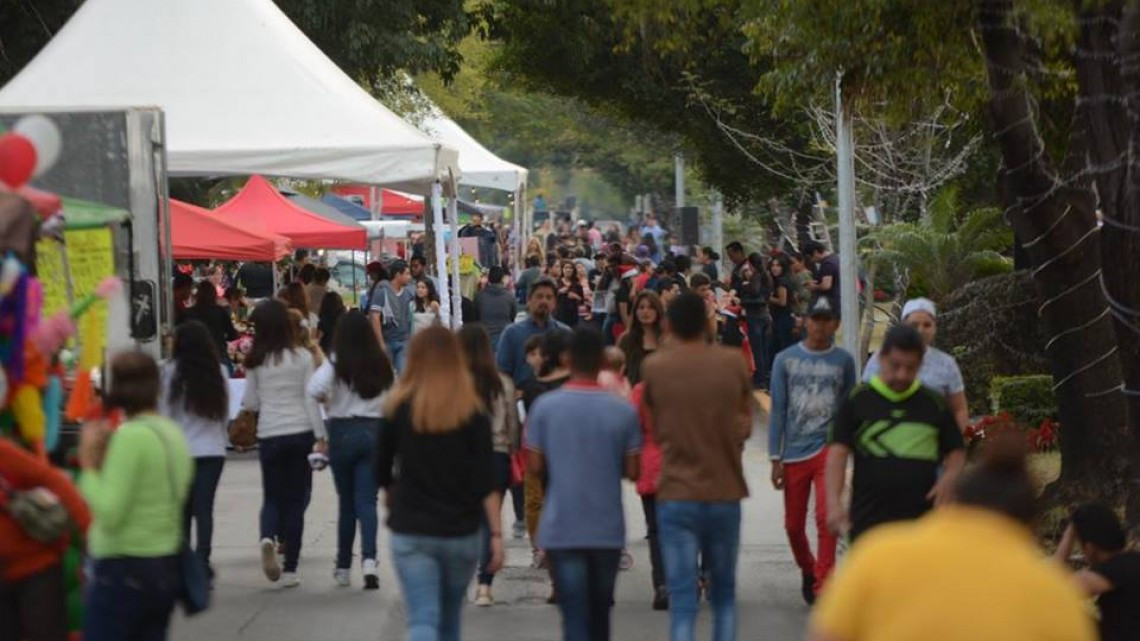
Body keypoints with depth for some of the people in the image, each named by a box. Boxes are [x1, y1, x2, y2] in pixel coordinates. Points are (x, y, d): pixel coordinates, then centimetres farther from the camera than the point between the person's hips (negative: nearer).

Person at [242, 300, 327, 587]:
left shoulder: (256, 362, -2)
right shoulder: (302, 357, -4)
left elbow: (251, 403, 4)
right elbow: (311, 399, -4)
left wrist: (245, 401, 27)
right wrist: (320, 437, 1)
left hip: (269, 435, 1)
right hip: (300, 433, 0)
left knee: (272, 497, 14)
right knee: (296, 500, 7)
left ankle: (267, 537, -18)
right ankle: (289, 569, 5)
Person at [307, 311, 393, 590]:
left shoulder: (337, 362, -8)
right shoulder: (382, 363, 3)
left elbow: (313, 390, -22)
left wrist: (327, 400, -3)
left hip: (343, 431, -2)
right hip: (375, 431, 2)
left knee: (346, 500, 10)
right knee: (367, 499, 1)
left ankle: (344, 567, 19)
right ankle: (369, 559, -20)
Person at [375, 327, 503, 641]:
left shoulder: (399, 406, -2)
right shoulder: (473, 411, -2)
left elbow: (382, 471, 6)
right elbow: (486, 481, -7)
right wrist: (496, 534, -5)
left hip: (410, 532, -1)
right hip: (461, 532, 1)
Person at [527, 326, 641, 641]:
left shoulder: (544, 407, -5)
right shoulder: (623, 411, -3)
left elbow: (535, 464, -2)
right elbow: (632, 471, -1)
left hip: (562, 529, -1)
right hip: (607, 530, 2)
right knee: (599, 614, 18)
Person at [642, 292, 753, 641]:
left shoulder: (654, 366, -4)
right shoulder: (733, 362, -1)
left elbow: (655, 427, 5)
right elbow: (745, 426, 5)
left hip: (676, 493, -1)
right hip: (725, 491, 1)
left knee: (682, 598, -2)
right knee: (724, 591, 17)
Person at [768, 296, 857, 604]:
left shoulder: (843, 361, 3)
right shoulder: (786, 360, 3)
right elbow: (777, 410, 4)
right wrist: (775, 458, 1)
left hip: (828, 448, -1)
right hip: (794, 452, 1)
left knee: (826, 517, -17)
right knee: (794, 524, 10)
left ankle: (822, 586, -9)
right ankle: (808, 571, 37)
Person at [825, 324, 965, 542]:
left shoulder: (934, 404, 8)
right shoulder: (857, 401, 3)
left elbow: (956, 452, 15)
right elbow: (837, 454, -3)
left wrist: (949, 478, -8)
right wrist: (834, 502, -16)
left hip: (921, 520, 1)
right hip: (868, 520, -1)